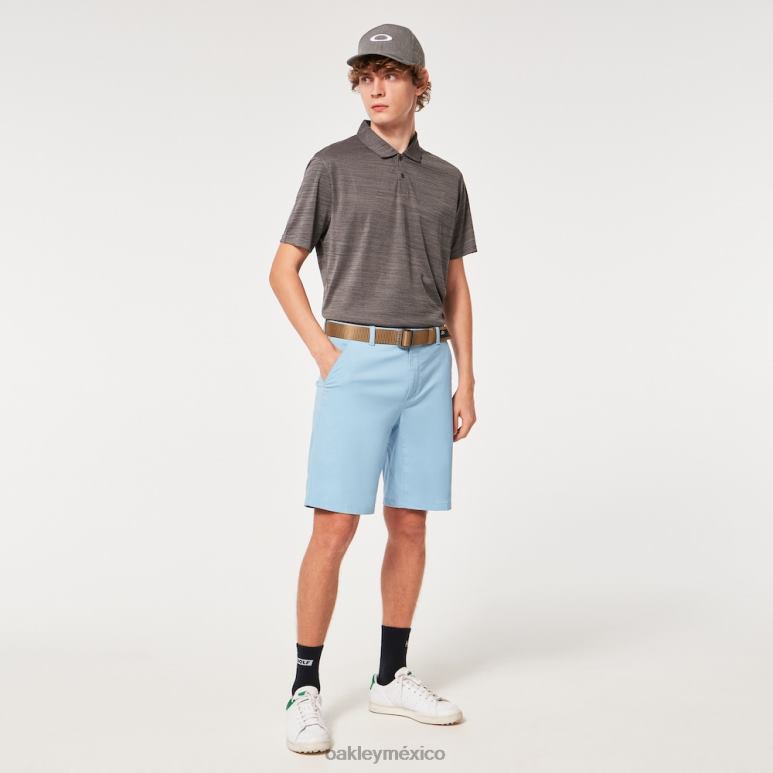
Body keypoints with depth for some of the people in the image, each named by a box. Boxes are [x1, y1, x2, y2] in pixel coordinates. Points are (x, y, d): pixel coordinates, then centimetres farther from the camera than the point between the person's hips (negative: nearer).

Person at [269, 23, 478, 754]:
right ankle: (305, 690, 1)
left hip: (426, 367, 4)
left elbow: (455, 290, 13)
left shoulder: (445, 180, 12)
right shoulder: (332, 165, 0)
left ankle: (392, 677, 18)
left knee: (410, 526, 6)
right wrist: (324, 354, -9)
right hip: (356, 365, -4)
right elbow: (283, 270, 1)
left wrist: (465, 382, 6)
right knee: (334, 530, -9)